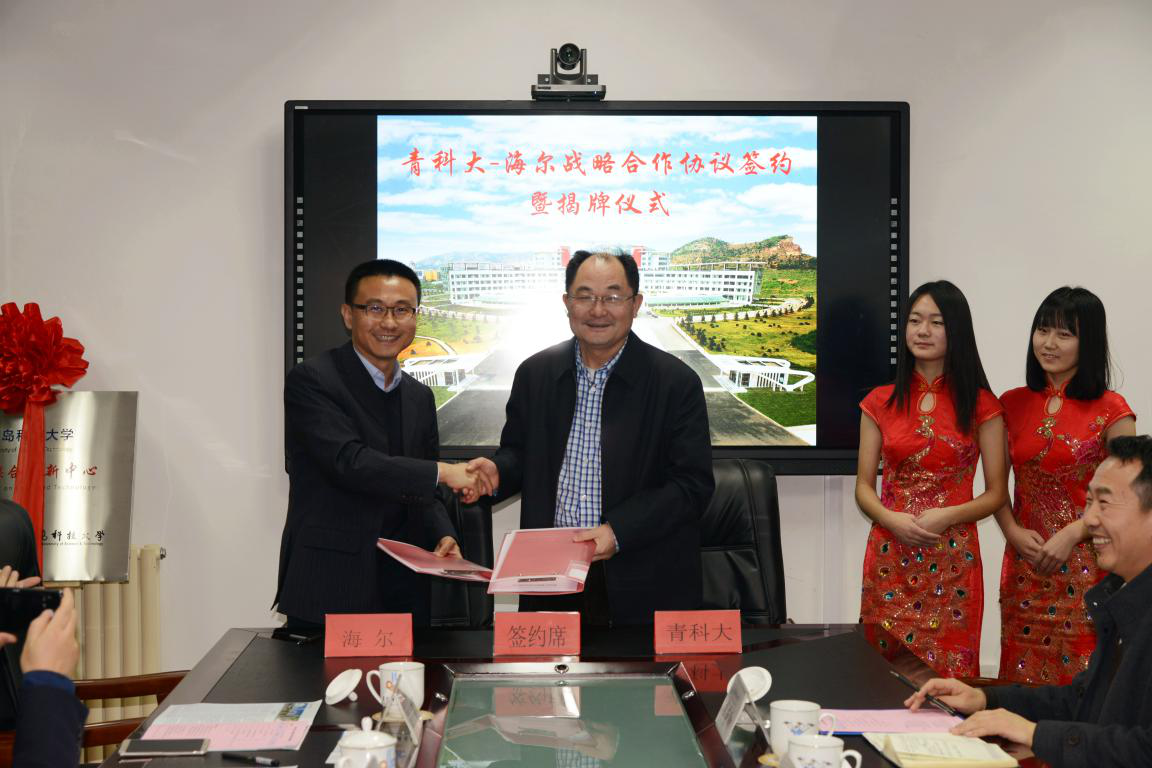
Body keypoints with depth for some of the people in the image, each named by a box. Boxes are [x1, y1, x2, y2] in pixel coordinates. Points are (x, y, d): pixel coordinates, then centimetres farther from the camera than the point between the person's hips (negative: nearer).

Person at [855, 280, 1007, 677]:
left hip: (953, 559, -2)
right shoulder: (880, 402, 7)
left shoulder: (980, 405, 2)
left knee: (947, 672, 1)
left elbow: (996, 493, 2)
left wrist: (947, 516, -15)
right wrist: (893, 519, -12)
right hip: (889, 558, 2)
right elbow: (863, 487, 8)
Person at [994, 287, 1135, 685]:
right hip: (1025, 565, 4)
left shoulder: (1110, 410, -4)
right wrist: (1014, 533, -5)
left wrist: (1070, 534, -14)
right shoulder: (1013, 405, 8)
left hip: (1085, 566, -3)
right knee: (1022, 676, 7)